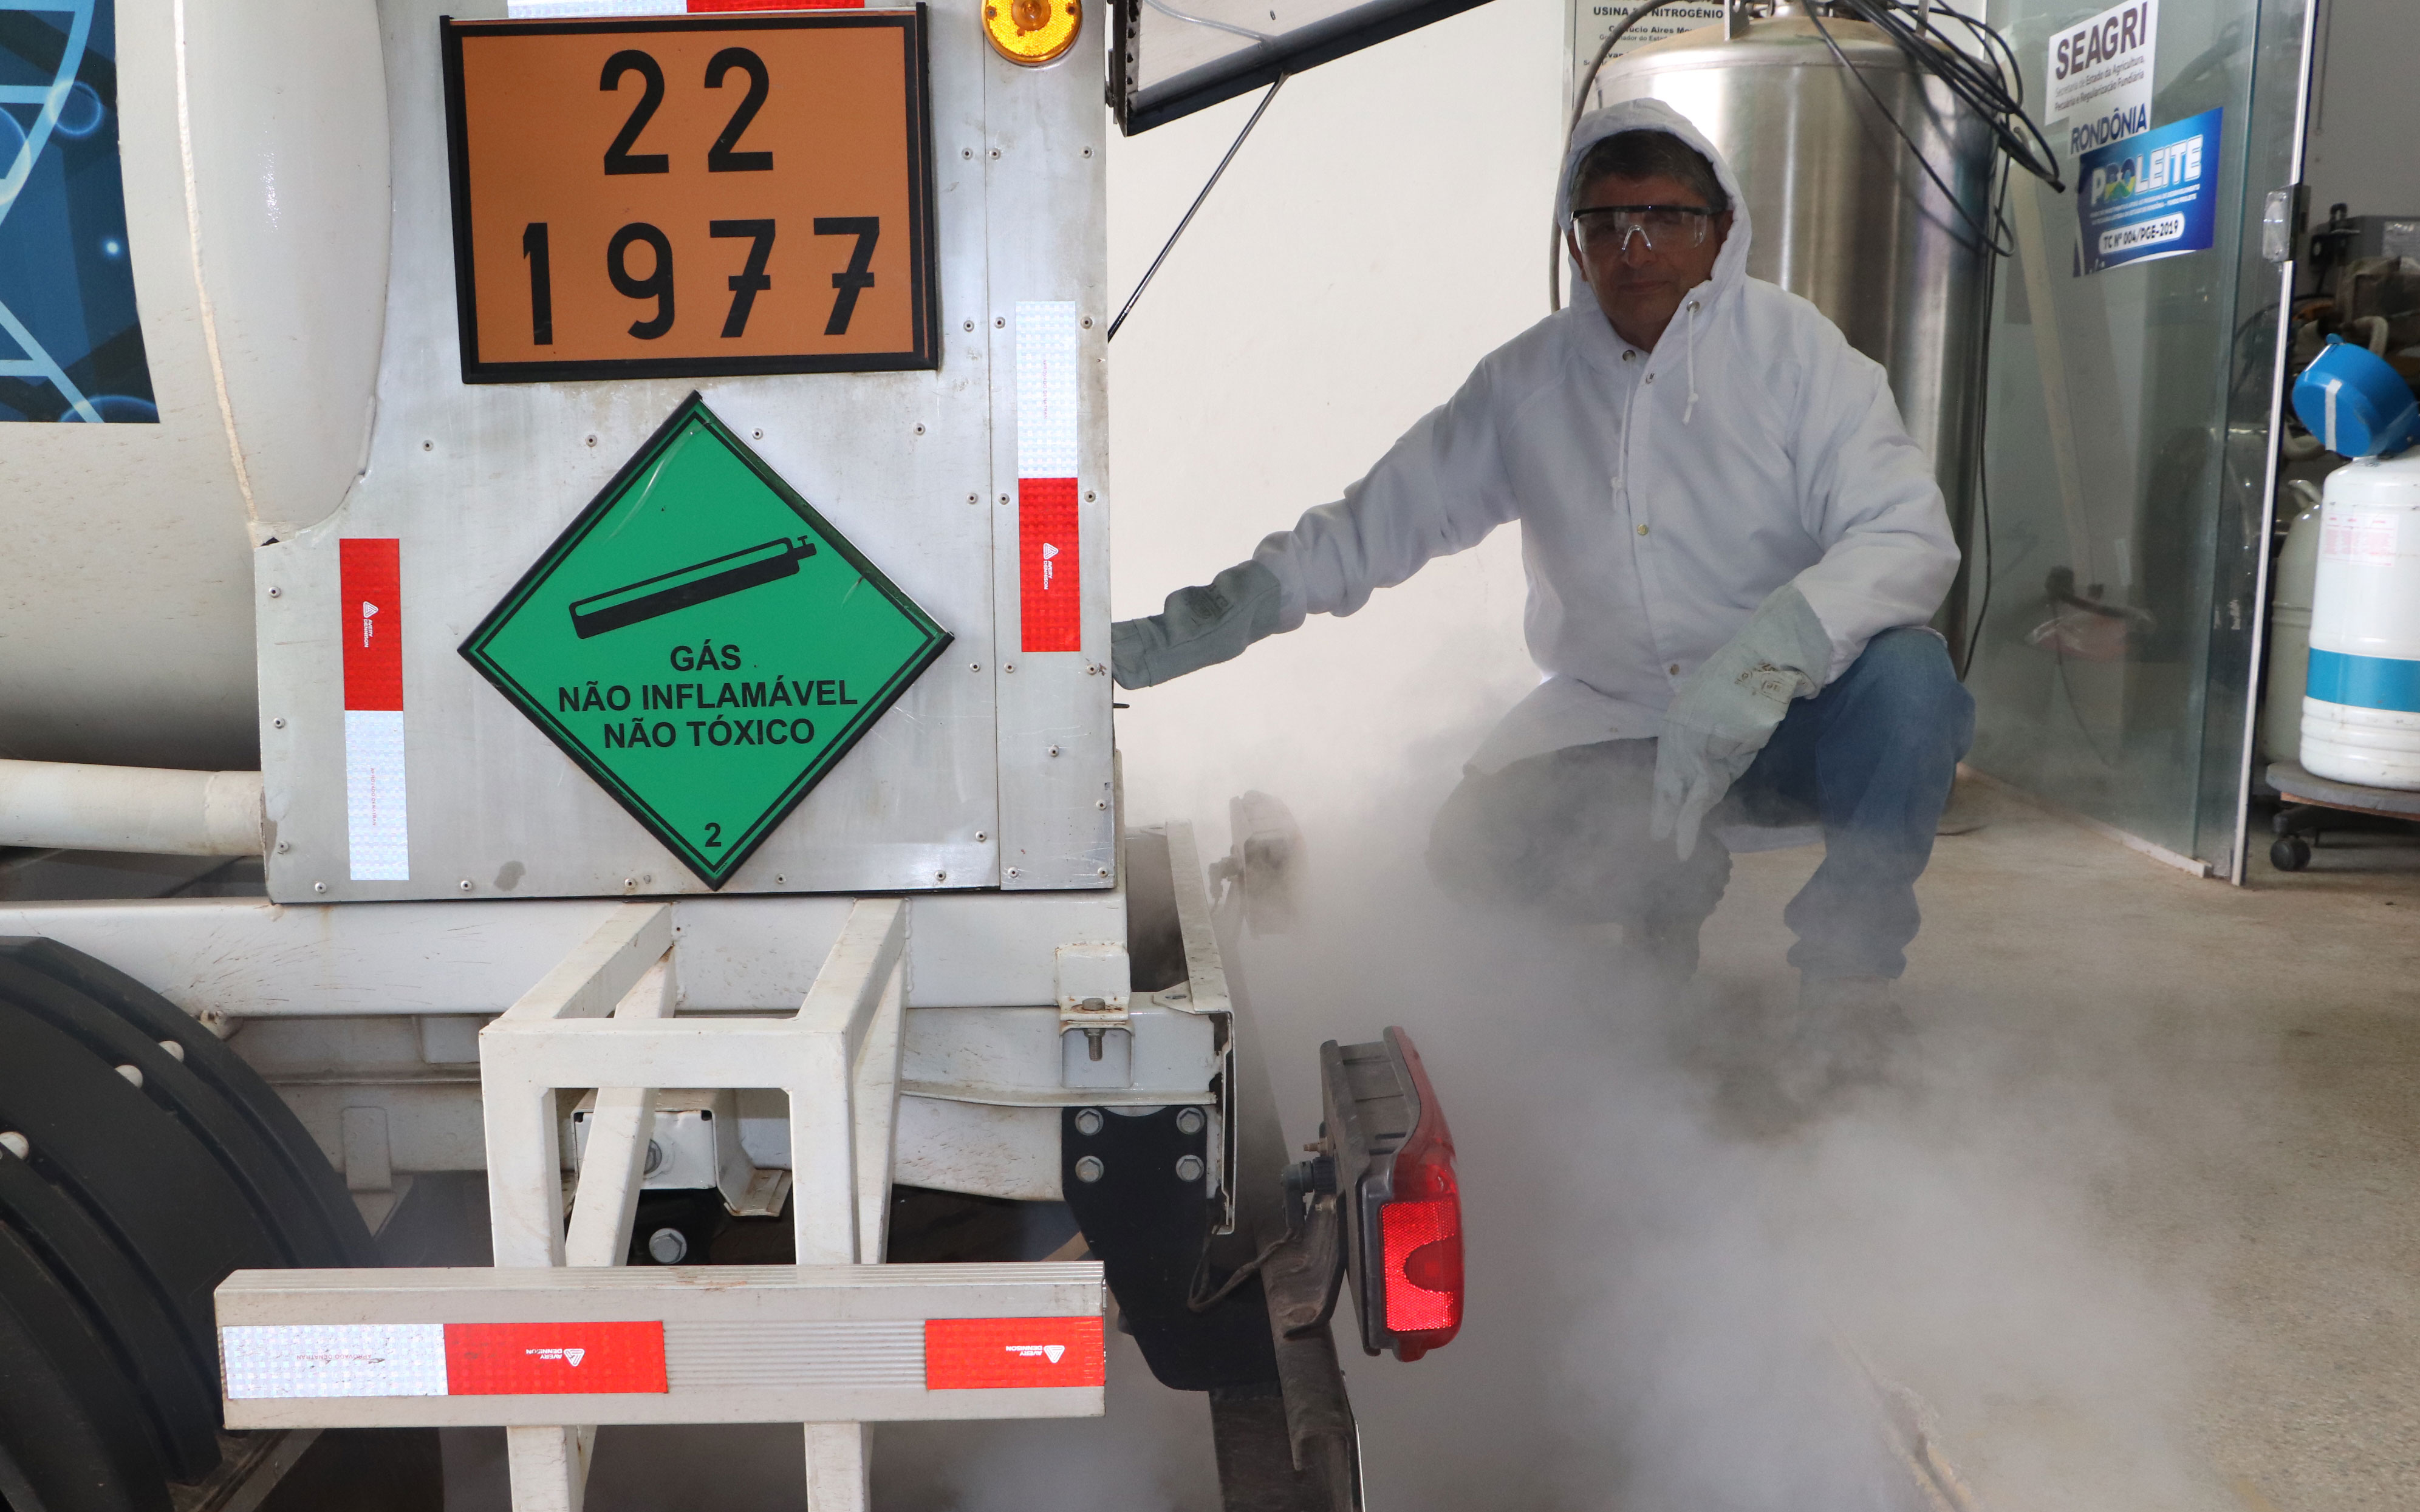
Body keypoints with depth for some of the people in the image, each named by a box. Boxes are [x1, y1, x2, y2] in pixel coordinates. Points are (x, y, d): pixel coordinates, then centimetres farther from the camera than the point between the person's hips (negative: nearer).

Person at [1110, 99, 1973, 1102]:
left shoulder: (1791, 350, -9)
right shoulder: (1529, 384, -1)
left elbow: (1907, 536, -20)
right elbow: (1376, 521, 2)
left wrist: (1766, 653, -40)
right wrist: (1211, 618, -10)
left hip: (1797, 720, -2)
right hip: (1617, 727, 2)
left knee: (1904, 673, -32)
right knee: (1478, 849, -20)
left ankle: (1847, 973, -10)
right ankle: (1668, 883, 13)